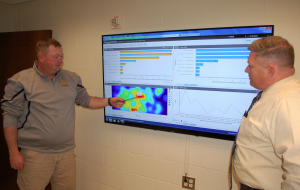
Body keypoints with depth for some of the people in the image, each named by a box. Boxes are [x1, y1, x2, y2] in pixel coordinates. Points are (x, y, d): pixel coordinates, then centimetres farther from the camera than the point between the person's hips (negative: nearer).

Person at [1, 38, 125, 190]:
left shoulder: (72, 78, 7)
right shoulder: (21, 80, -8)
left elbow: (85, 100, 15)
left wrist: (109, 101, 1)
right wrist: (13, 152, -9)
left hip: (66, 152, 5)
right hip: (35, 154, -4)